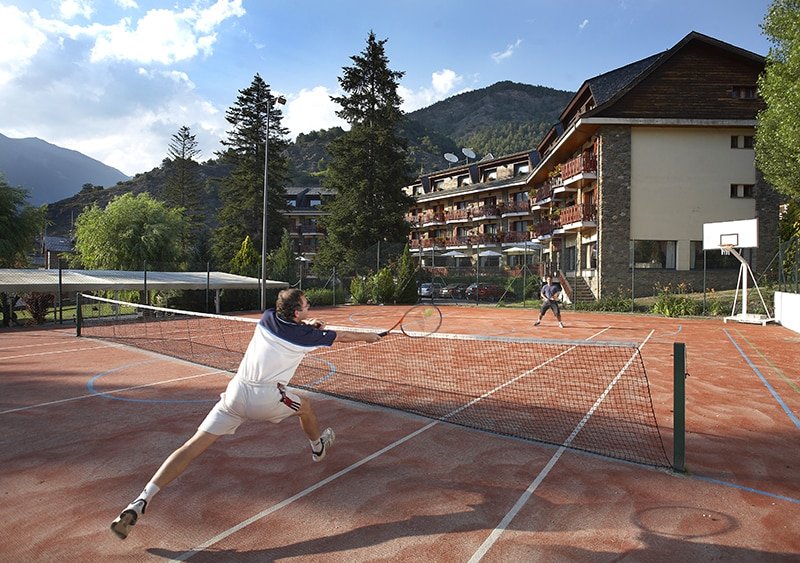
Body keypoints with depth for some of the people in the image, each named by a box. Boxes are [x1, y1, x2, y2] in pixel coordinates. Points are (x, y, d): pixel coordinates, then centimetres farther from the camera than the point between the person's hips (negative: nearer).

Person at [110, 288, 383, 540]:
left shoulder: (268, 317, 9)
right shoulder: (304, 335, -2)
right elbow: (342, 336, 13)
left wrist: (306, 322, 21)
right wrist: (370, 336, 29)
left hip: (236, 392, 4)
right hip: (266, 398, -3)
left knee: (192, 447, 1)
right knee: (305, 406, 28)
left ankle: (140, 502, -8)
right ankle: (318, 447, 54)